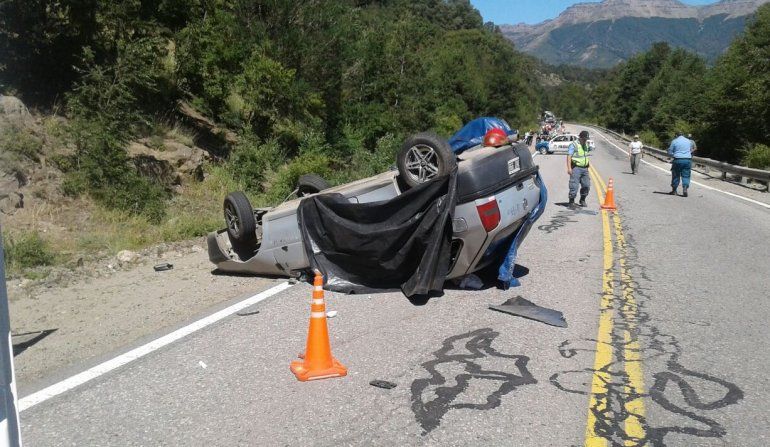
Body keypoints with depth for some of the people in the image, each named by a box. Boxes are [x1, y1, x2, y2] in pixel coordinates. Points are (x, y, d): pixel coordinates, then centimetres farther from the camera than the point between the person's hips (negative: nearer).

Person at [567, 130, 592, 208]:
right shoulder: (574, 145, -8)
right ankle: (571, 202, -1)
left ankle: (582, 200, 26)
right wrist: (569, 168, -21)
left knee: (586, 185, 9)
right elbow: (569, 156, -13)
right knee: (574, 186, -8)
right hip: (576, 168, -7)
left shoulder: (586, 145, 15)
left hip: (585, 168, 7)